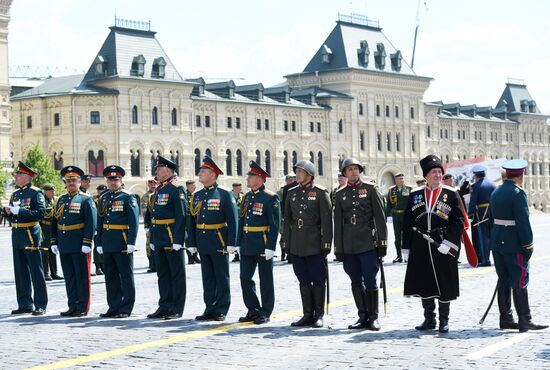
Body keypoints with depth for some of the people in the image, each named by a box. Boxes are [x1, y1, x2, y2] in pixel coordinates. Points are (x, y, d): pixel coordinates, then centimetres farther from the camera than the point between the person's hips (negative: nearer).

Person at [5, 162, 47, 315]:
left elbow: (40, 213, -18)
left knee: (36, 272, -3)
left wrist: (20, 211, -21)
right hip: (16, 236, 8)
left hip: (31, 236, -8)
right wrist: (8, 211, 0)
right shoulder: (15, 194, 16)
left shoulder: (35, 193, -7)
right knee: (20, 272, 10)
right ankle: (25, 304, 17)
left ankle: (40, 305, 1)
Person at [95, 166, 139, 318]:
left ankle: (126, 308, 4)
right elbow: (99, 222, 17)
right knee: (111, 277, 10)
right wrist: (99, 242, 11)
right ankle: (114, 307, 17)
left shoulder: (128, 197, -4)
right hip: (108, 243, 6)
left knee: (126, 276, 0)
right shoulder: (104, 198, 14)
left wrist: (131, 242, -17)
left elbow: (134, 221, -10)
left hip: (122, 243, -6)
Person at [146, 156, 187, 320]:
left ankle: (177, 309, 4)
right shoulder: (159, 190, 16)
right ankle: (164, 307, 18)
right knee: (162, 274, 12)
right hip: (159, 241, 9)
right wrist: (152, 239, 18)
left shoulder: (177, 189, -11)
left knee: (177, 275, 0)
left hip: (172, 239, -9)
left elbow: (181, 216, -17)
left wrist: (177, 240, -22)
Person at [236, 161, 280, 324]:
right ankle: (253, 310, 17)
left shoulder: (270, 198, -9)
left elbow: (275, 224, -13)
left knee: (265, 280, 3)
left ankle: (265, 313, 11)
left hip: (263, 246, -7)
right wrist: (239, 243, 12)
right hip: (247, 246, 7)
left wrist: (270, 247, -18)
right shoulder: (247, 197, 12)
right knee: (245, 278, 6)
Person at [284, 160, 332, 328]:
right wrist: (286, 243, 10)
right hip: (297, 246, 5)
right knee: (304, 281, 9)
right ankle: (308, 315, 14)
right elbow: (287, 219, 14)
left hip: (315, 244, -5)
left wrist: (326, 243, -12)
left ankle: (319, 315, 8)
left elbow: (327, 220, -7)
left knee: (318, 280, 0)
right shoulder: (292, 193, 11)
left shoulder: (320, 192, -4)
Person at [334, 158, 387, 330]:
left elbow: (380, 216, 0)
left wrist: (382, 242, -5)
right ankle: (363, 316, 14)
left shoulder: (370, 188, 2)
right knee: (356, 282, 6)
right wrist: (338, 248, 6)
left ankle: (373, 317, 4)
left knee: (370, 281, -4)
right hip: (349, 245, 3)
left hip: (368, 243, -3)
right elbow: (338, 222, 11)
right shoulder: (340, 194, 10)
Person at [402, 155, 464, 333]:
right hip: (421, 248, 2)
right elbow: (408, 223, 10)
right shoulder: (415, 195, 8)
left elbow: (458, 221, -3)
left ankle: (444, 320, 14)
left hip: (443, 247, -2)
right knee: (424, 284, 7)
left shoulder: (451, 194, 1)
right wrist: (406, 248, 6)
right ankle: (429, 319, 20)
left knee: (445, 285, 2)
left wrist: (448, 243, -14)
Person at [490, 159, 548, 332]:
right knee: (520, 282, -4)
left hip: (497, 242, 8)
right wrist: (528, 246, -14)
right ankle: (525, 321, -2)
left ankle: (505, 319, 16)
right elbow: (523, 222, -18)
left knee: (504, 281, 12)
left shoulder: (496, 193, 11)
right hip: (514, 245, -8)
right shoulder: (517, 193, -15)